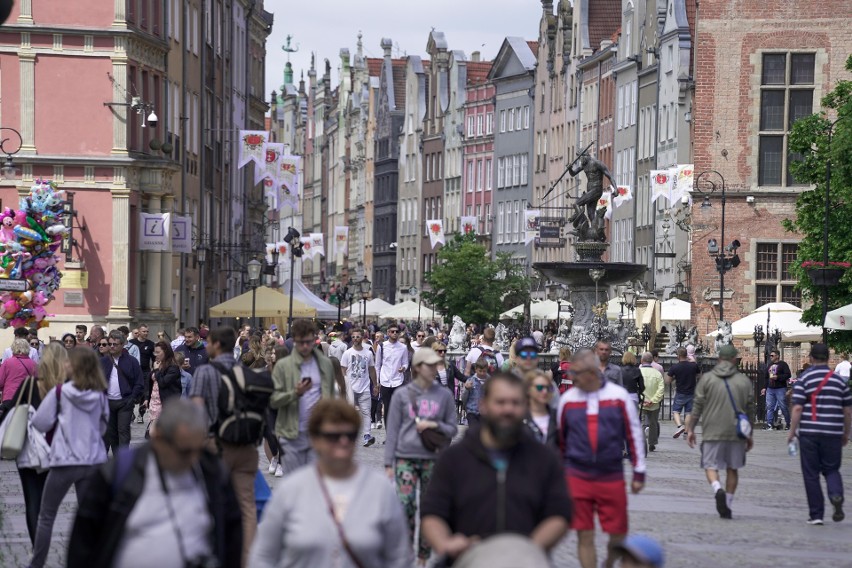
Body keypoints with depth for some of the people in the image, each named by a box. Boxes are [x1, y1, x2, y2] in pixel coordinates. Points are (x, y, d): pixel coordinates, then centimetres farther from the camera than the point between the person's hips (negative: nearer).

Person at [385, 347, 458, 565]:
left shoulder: (444, 395, 5)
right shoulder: (402, 395, 1)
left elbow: (452, 429, 10)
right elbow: (392, 431, 4)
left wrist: (436, 425, -11)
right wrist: (388, 463, 1)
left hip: (432, 459, 2)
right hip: (405, 458, -2)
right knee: (406, 505, -12)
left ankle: (423, 557, 18)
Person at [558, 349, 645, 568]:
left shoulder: (619, 396, -2)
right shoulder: (568, 399, 2)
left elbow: (633, 434, 4)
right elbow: (560, 437, 12)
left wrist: (639, 472, 5)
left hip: (612, 477, 0)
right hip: (577, 477, 0)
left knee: (618, 534, 4)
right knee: (585, 536, 1)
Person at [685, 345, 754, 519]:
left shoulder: (707, 378, 0)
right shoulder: (744, 381, 4)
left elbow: (697, 407, -1)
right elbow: (750, 410, 8)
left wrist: (690, 429, 7)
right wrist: (749, 435, 17)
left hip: (712, 432, -2)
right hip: (737, 433, 2)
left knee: (711, 466, 5)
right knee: (732, 469, 13)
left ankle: (718, 490, -24)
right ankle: (727, 506, 13)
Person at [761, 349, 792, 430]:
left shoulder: (783, 364, -3)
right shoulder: (769, 365, 19)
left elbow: (788, 375, -13)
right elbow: (766, 377, 24)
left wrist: (777, 377, -18)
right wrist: (765, 388, 18)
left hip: (780, 389, -7)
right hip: (770, 389, 7)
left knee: (783, 407, -2)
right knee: (769, 407, 0)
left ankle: (788, 423, 9)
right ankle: (769, 424, 0)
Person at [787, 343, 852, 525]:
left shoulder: (804, 379, -3)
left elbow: (797, 408, -10)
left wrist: (792, 431, -1)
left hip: (809, 433, -2)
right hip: (833, 433, 2)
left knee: (811, 474, 6)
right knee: (831, 469, 14)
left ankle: (816, 514, 6)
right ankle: (836, 495, -16)